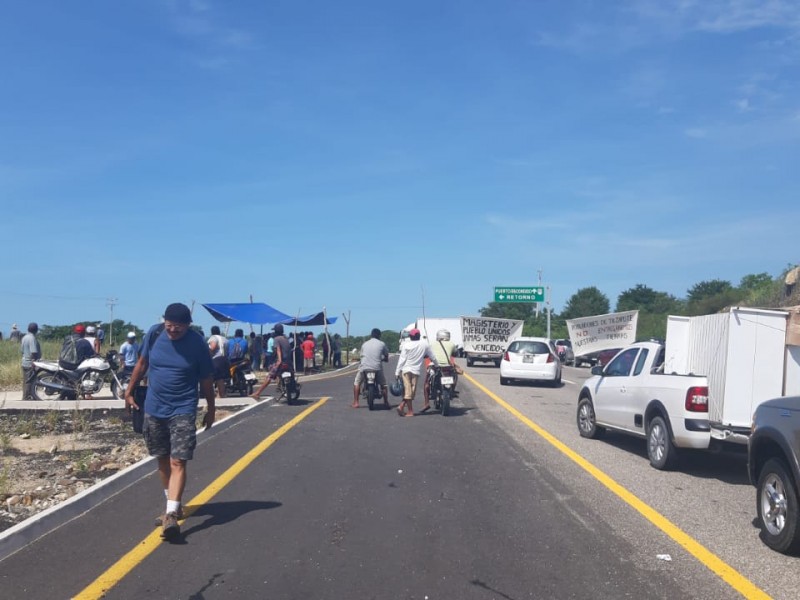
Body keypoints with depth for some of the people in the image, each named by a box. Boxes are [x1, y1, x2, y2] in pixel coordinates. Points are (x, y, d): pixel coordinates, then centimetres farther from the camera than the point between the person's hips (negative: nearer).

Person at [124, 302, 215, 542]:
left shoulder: (198, 344, -12)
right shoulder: (154, 334, -5)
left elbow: (206, 379, -1)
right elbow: (142, 363, 11)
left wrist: (211, 408, 7)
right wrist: (130, 391, 14)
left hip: (183, 410, -4)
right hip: (154, 409, 4)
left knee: (178, 462, -13)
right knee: (163, 459, 15)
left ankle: (171, 515, -20)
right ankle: (173, 503, 32)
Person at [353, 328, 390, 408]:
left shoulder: (364, 344, 11)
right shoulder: (382, 344, 5)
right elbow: (386, 357, 12)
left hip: (364, 367, 1)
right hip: (377, 368, -1)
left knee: (357, 382, 19)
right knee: (383, 384, 18)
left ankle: (355, 403, 11)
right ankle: (386, 403, 13)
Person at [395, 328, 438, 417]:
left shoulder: (406, 345, -2)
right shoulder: (424, 344, 1)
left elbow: (402, 359, -3)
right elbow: (432, 357, 10)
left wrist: (397, 372, 0)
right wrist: (437, 365, 26)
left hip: (406, 369, 1)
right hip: (416, 370, -1)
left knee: (407, 389, 4)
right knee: (412, 390, 3)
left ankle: (410, 411, 0)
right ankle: (402, 406, -11)